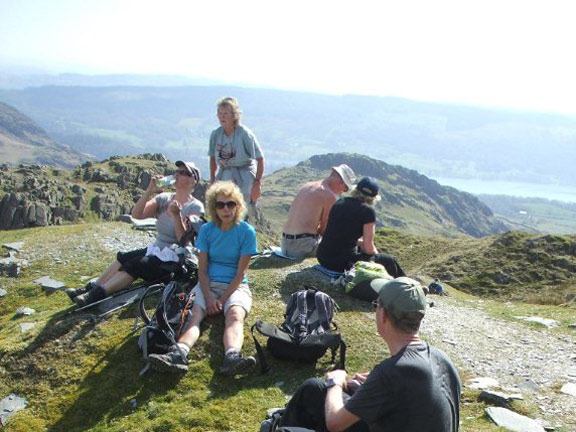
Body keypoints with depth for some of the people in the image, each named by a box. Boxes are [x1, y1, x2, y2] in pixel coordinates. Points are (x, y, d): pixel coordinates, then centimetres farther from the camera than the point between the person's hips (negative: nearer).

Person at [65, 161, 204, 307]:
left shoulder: (195, 207, -10)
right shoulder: (164, 198, 7)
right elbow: (136, 214, -5)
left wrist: (176, 216, -33)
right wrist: (149, 191, -16)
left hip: (176, 258, -7)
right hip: (156, 250, 7)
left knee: (135, 265, -23)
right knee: (123, 258, -12)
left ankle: (97, 294, -27)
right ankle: (91, 288, -11)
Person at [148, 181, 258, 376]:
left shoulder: (246, 231, -2)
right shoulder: (207, 230, 6)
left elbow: (240, 273, -5)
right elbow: (202, 269, 3)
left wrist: (222, 299, -12)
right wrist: (209, 297, -13)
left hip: (236, 286, -2)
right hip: (209, 285, 2)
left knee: (235, 315, -34)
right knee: (194, 314, -28)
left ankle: (232, 358, -63)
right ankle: (178, 354, -55)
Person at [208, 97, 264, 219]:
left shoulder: (244, 134, -16)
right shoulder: (215, 134, -2)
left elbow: (260, 158, -13)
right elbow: (213, 157, 13)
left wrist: (257, 182, -16)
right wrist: (212, 179, 12)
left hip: (244, 176, -5)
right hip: (224, 175, 5)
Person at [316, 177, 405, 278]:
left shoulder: (339, 202, 8)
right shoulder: (368, 211, -11)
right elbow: (369, 248, -11)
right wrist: (375, 253, 10)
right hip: (343, 264, -7)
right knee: (388, 261, 15)